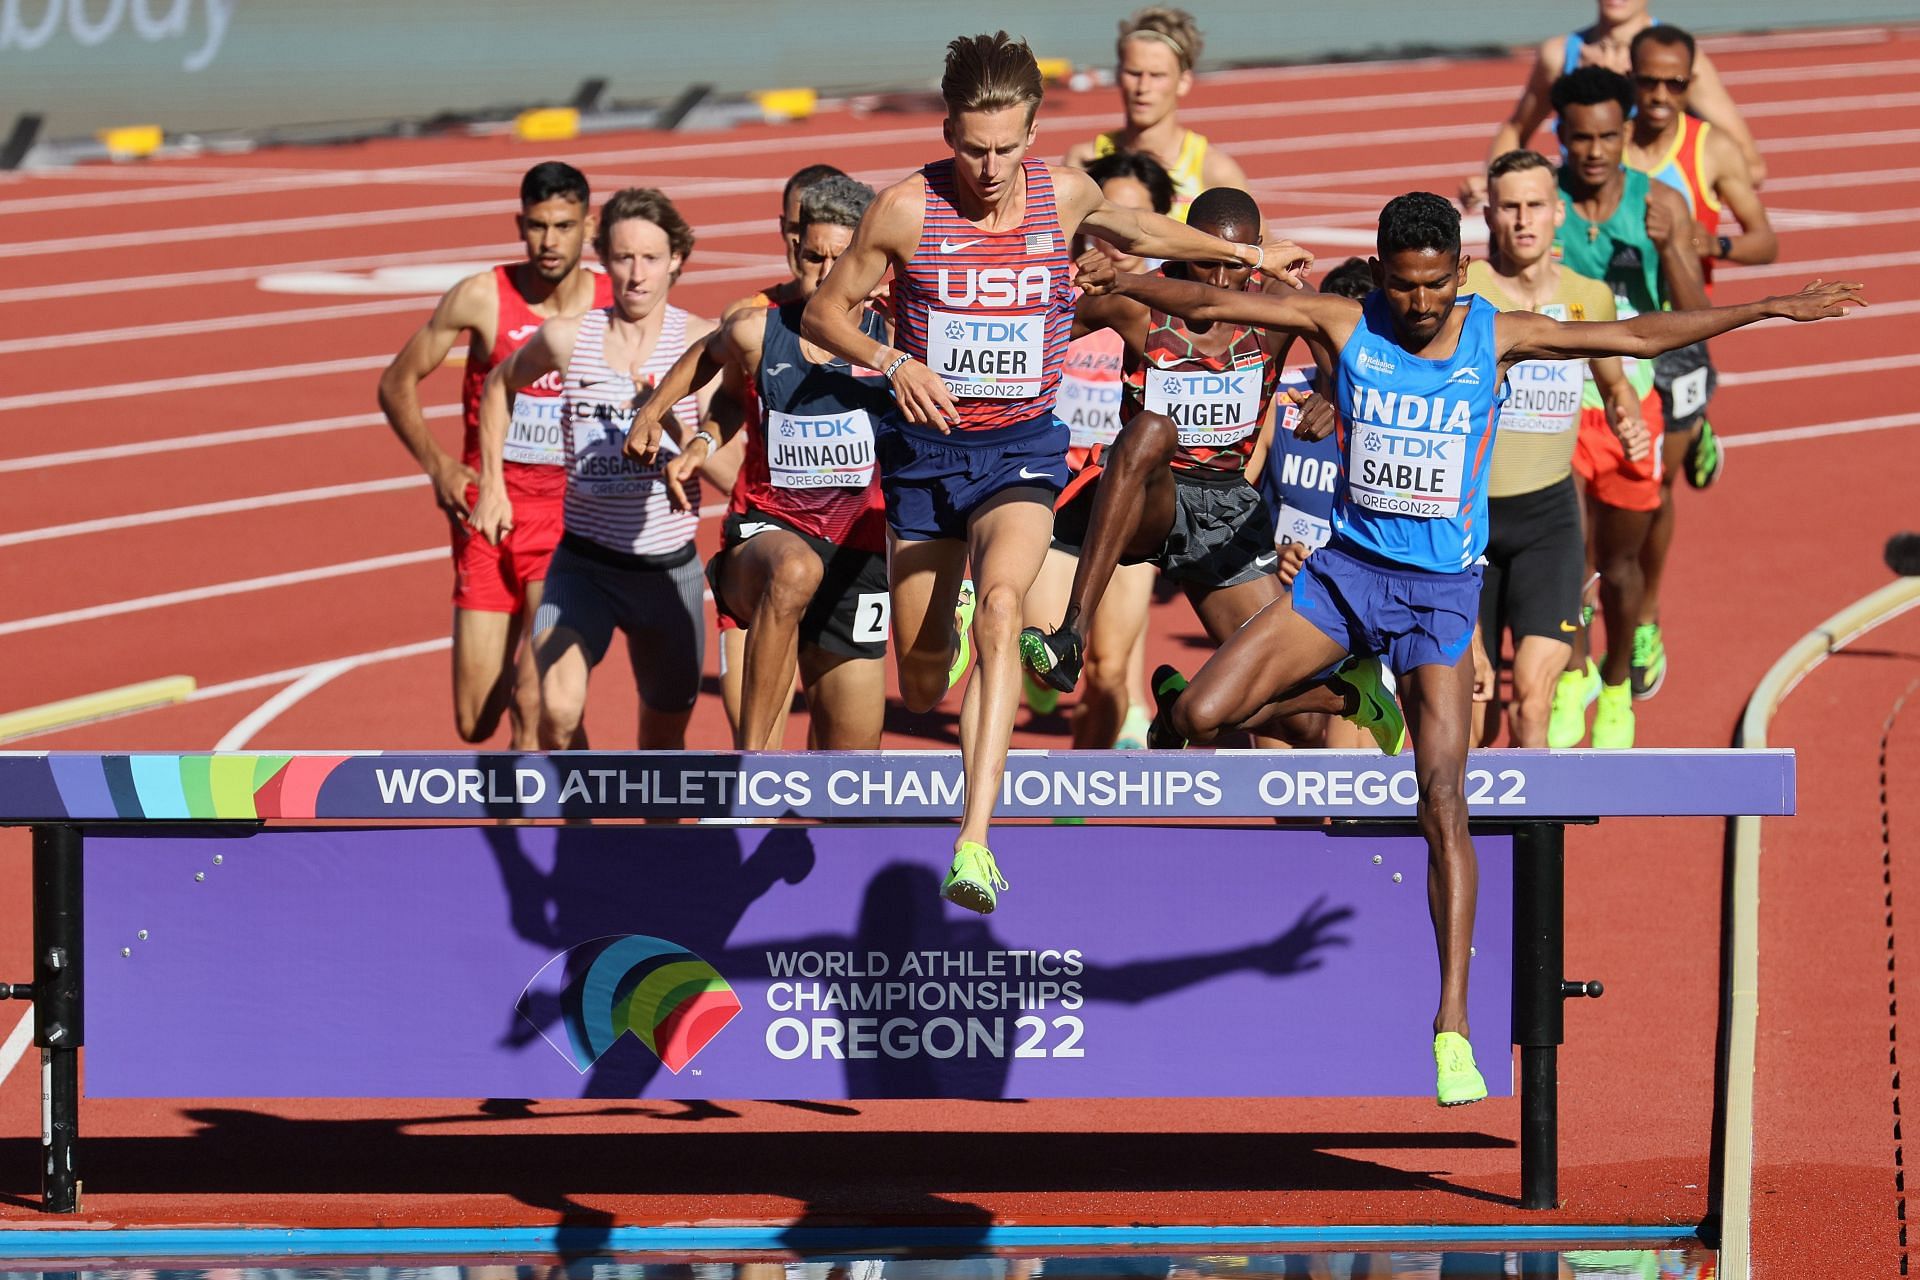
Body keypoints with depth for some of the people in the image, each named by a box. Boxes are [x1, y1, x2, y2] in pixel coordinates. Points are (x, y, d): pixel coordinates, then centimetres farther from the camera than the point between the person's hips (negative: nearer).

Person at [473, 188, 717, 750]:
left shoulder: (701, 342, -6)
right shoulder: (567, 338, -3)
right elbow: (500, 385, 20)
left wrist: (669, 424, -32)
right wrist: (491, 483, 15)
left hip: (670, 570, 1)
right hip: (584, 562, -1)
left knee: (664, 740, 14)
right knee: (557, 713, -25)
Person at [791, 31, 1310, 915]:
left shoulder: (1063, 197, -4)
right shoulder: (907, 210, -12)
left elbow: (1135, 233, 20)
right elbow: (824, 313, -1)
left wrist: (1247, 255, 30)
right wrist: (893, 362, -20)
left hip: (1022, 446, -1)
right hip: (925, 446, 1)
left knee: (999, 606, -28)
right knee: (921, 671, 6)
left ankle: (974, 843, -38)